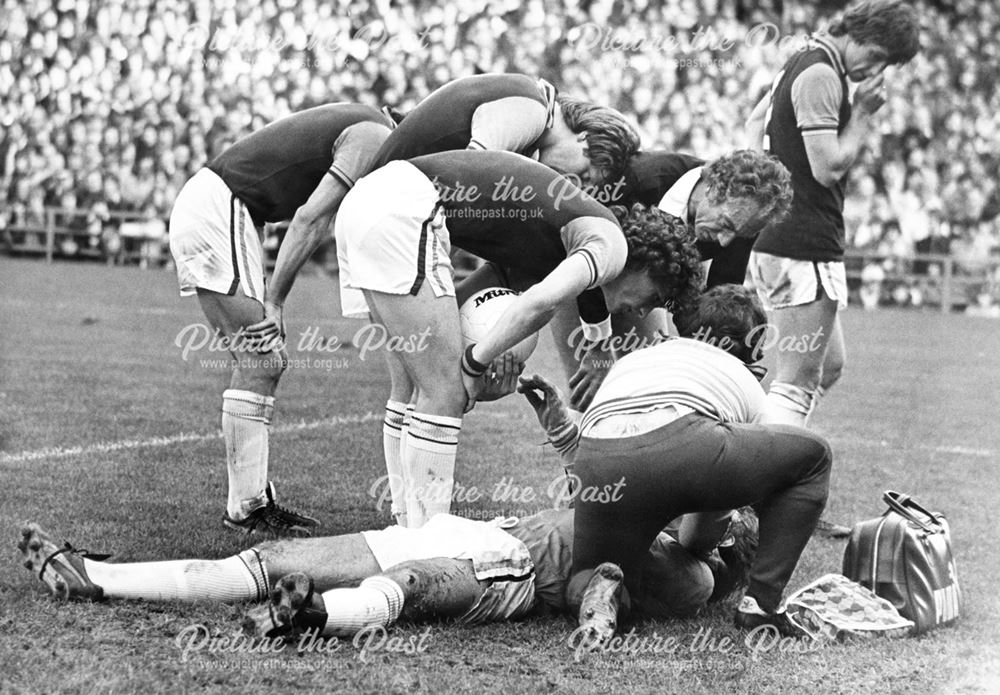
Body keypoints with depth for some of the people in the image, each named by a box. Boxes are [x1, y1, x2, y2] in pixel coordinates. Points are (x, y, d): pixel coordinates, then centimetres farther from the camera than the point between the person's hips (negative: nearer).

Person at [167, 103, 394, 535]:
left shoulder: (363, 128, 15)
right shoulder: (374, 140, -14)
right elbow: (311, 218, -19)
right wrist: (273, 301, -16)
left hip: (203, 205, 10)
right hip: (216, 210, -10)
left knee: (259, 363, 9)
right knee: (259, 363, -9)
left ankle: (252, 498, 9)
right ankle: (246, 509, -7)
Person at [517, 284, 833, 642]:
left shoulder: (629, 360, 40)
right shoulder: (747, 385, 34)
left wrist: (555, 422, 48)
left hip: (597, 465, 3)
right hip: (683, 446, -3)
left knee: (582, 588, 29)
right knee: (812, 456, 24)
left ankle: (599, 587, -9)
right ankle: (760, 603, 15)